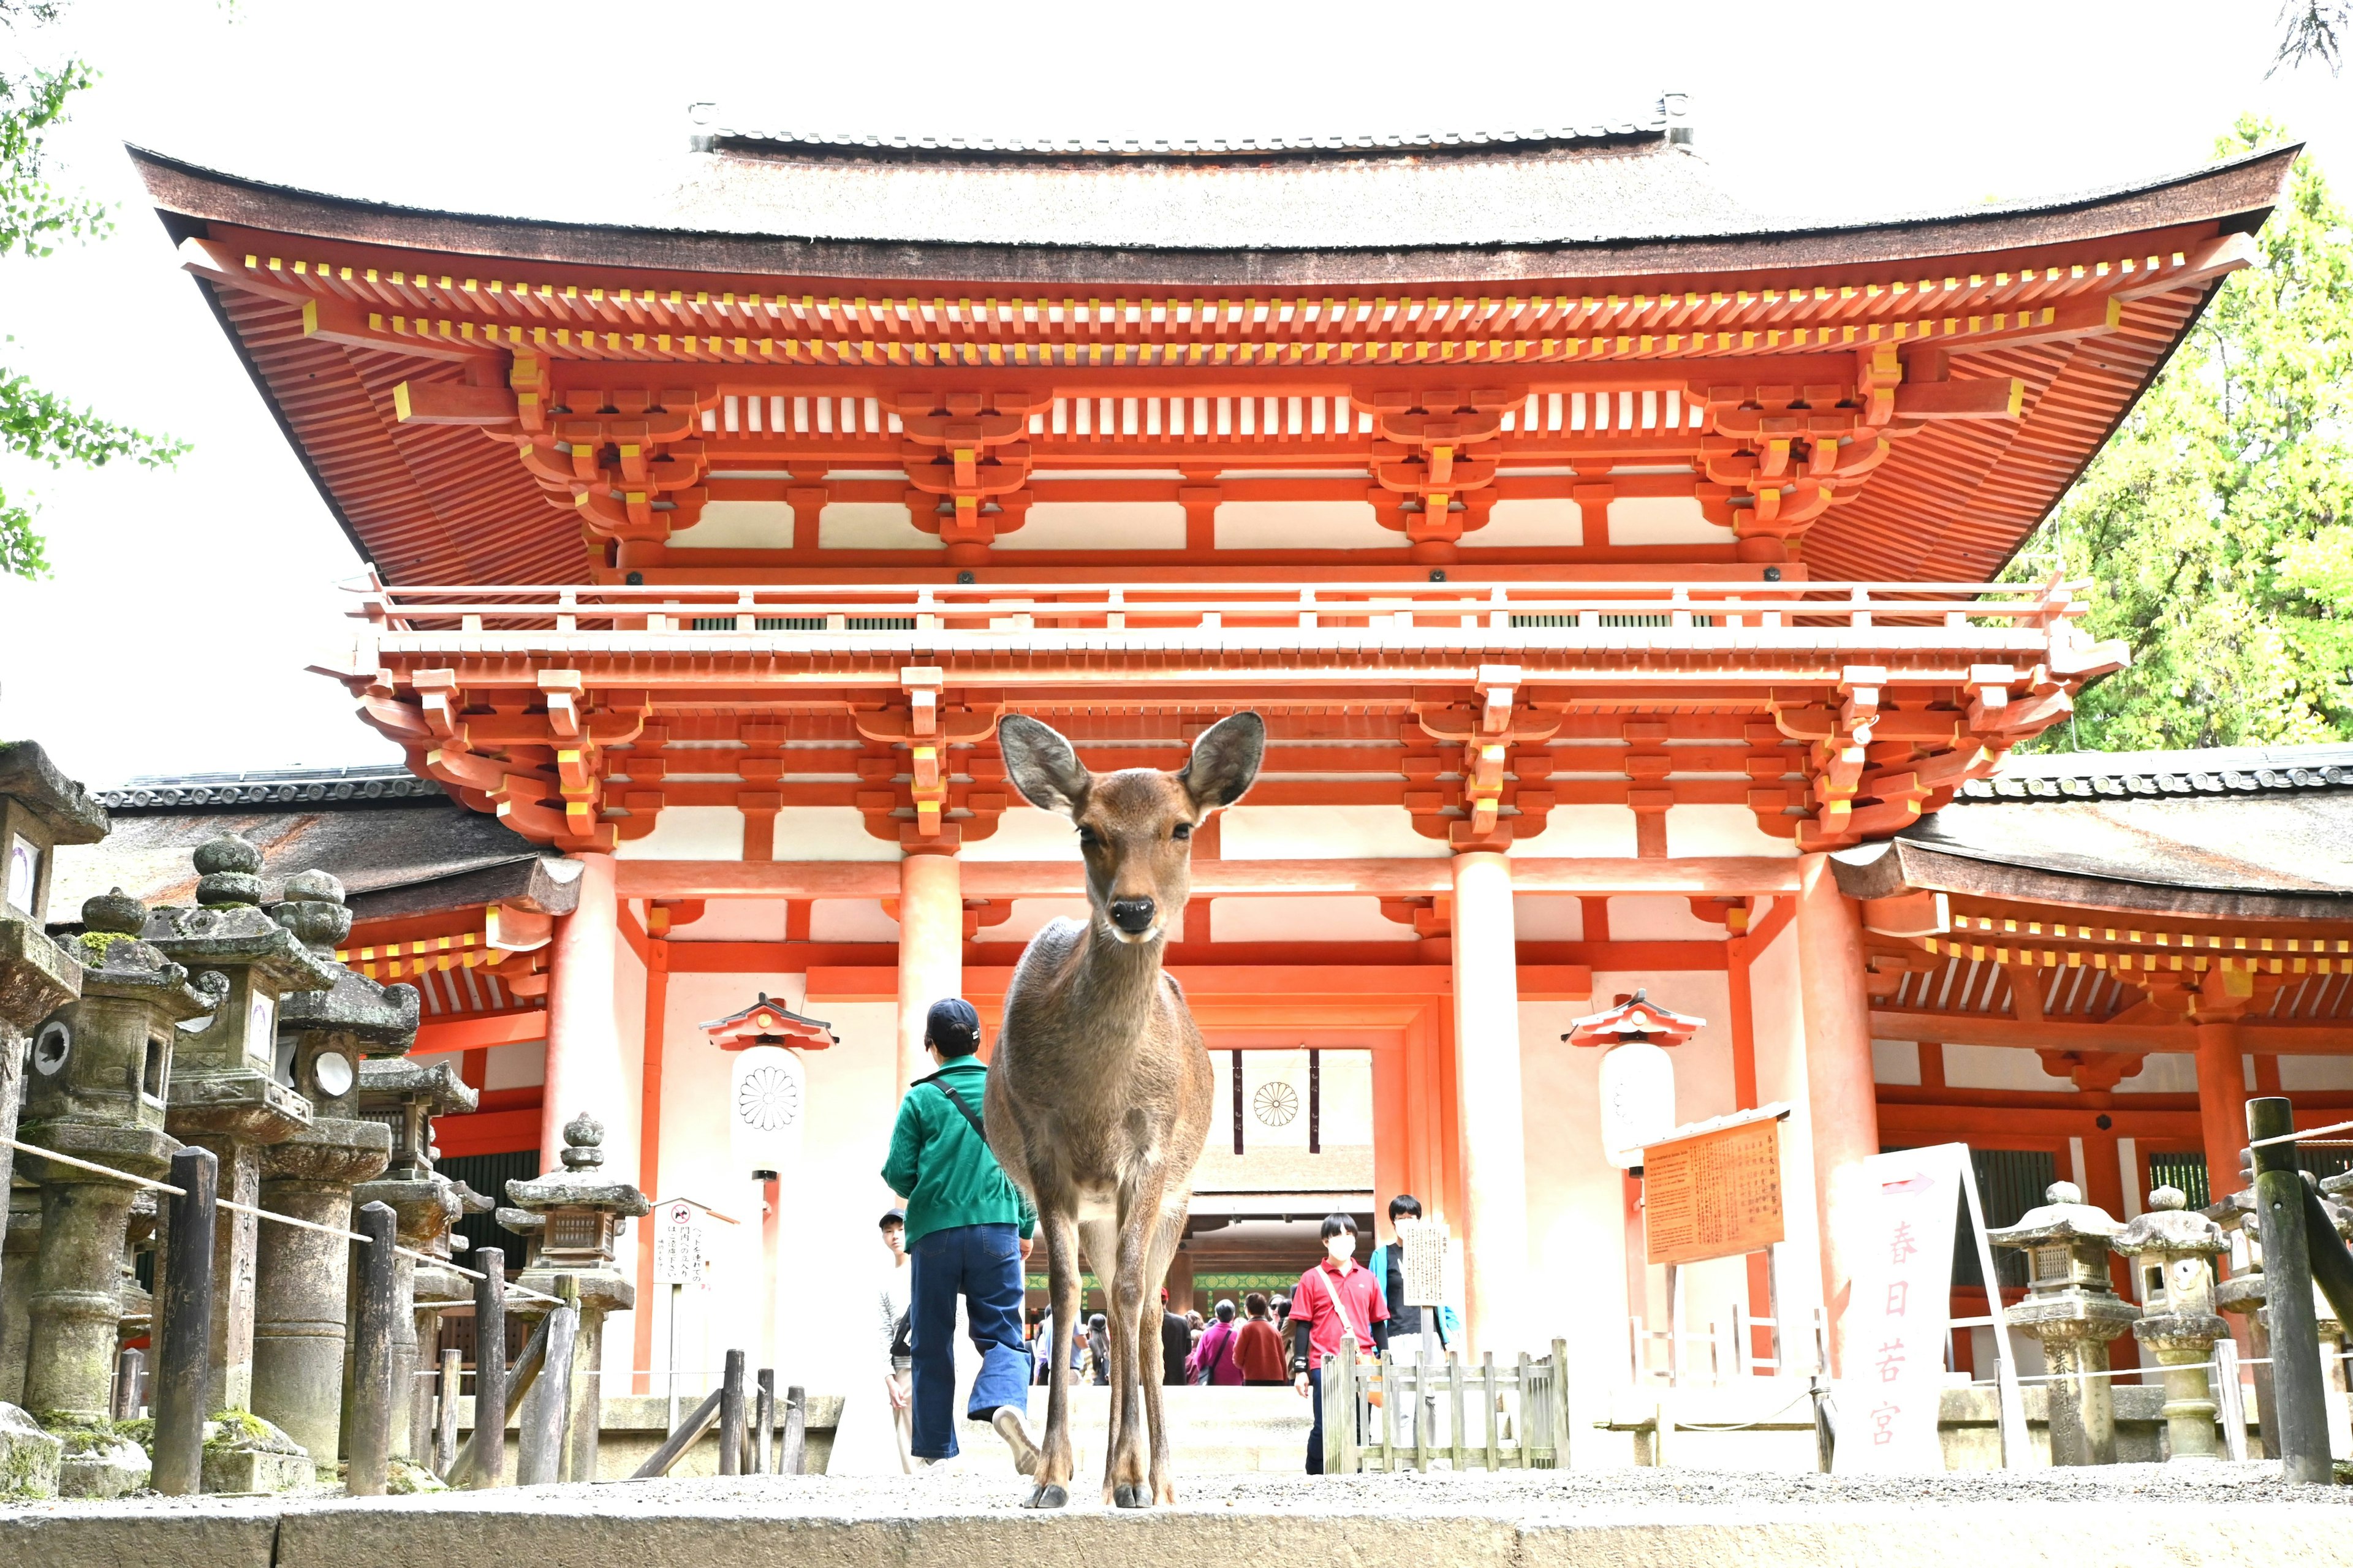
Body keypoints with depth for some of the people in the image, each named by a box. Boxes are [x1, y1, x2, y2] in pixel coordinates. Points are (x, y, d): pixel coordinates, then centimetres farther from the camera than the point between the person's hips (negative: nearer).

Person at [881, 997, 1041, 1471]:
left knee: (932, 1344, 10)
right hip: (997, 1229, 1)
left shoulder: (920, 1098, 2)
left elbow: (898, 1172, -1)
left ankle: (933, 1451, 12)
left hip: (935, 1233, -1)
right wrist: (1026, 1228, 18)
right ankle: (1007, 1404, -30)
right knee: (1002, 1333, 1)